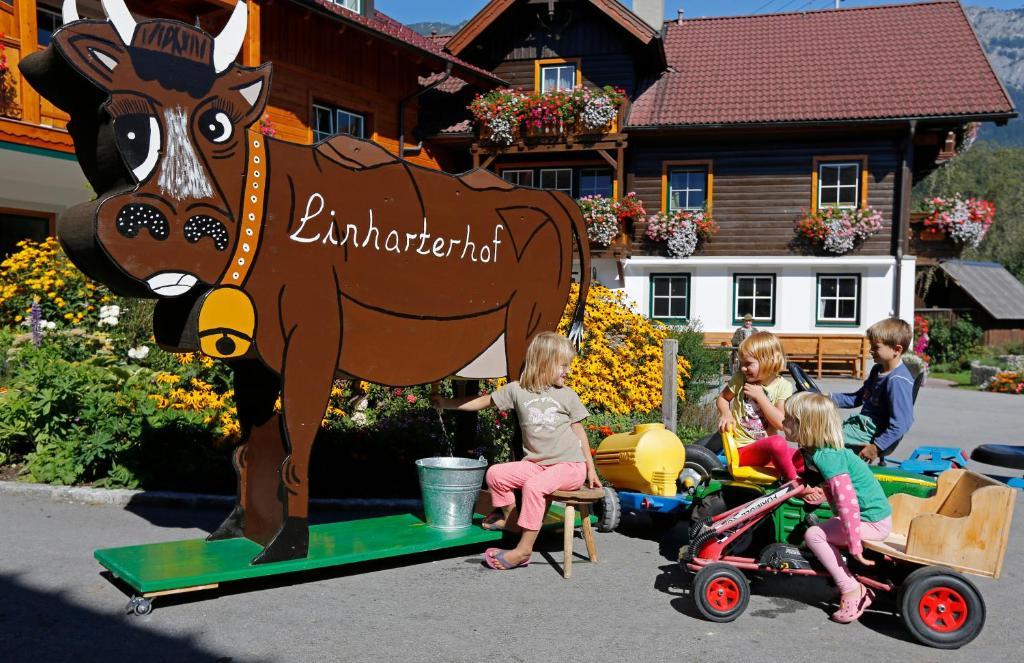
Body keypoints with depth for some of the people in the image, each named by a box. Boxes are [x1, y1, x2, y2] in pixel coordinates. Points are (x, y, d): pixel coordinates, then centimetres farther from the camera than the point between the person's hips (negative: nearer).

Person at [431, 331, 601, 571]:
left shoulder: (568, 395, 4)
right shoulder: (517, 390, 3)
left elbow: (579, 432, 11)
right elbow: (483, 401, 7)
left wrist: (590, 469, 11)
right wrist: (446, 403, 2)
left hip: (570, 465, -3)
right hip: (536, 463, 3)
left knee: (533, 485, -30)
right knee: (496, 473, -12)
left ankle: (524, 549, -25)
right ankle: (510, 515, 13)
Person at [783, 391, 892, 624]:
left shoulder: (828, 458, -25)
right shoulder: (815, 450, 3)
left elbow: (848, 504, -30)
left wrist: (854, 546, -27)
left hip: (873, 521, -9)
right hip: (870, 514, 9)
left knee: (814, 535, -15)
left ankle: (851, 590, -6)